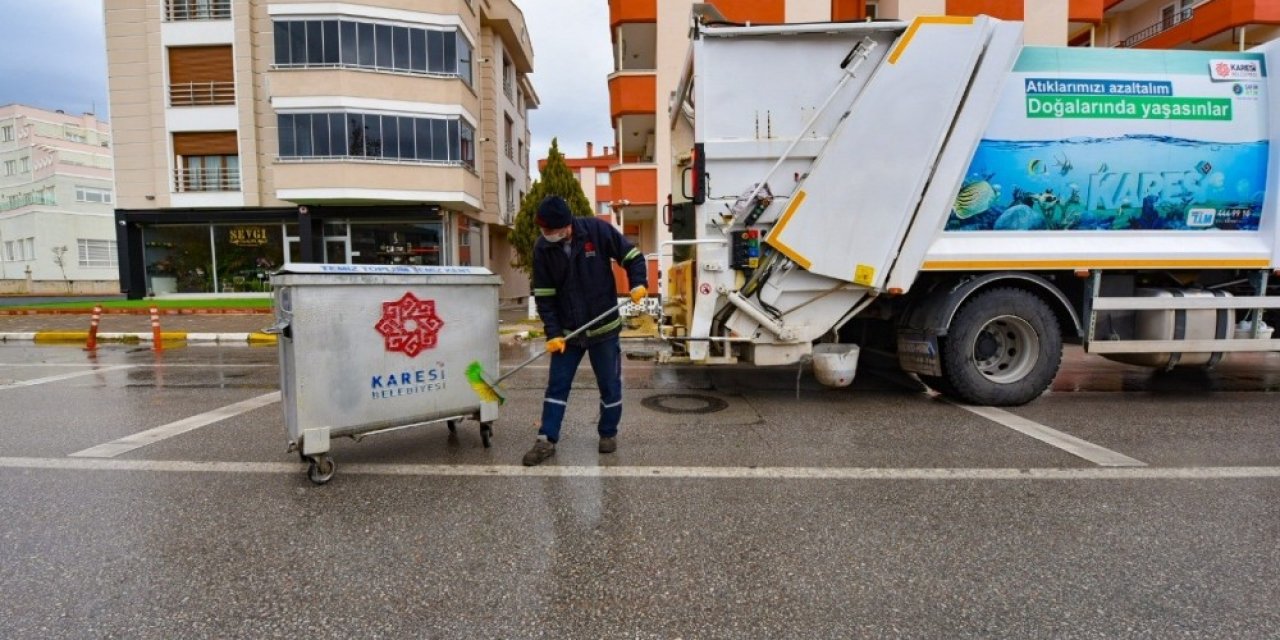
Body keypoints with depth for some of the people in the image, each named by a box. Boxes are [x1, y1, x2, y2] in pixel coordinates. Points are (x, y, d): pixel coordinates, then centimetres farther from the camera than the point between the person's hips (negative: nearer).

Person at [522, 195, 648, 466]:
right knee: (556, 385, 4)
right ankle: (546, 440, 14)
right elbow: (544, 295, -4)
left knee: (609, 385, 9)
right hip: (566, 331, 2)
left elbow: (631, 255, -4)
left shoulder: (597, 230, -14)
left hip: (604, 328, -2)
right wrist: (553, 332, -12)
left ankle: (608, 433, 29)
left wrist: (638, 283, -22)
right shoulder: (542, 248, -6)